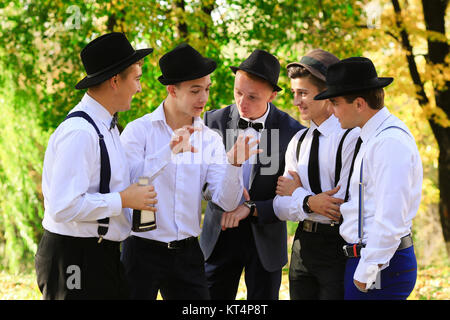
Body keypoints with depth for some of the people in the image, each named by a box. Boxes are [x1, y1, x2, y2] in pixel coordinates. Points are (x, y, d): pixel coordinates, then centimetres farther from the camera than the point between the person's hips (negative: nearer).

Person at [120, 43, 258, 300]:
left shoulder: (210, 140, 6)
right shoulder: (139, 130, -5)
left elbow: (227, 202, -3)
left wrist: (234, 164, -21)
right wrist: (168, 151, -28)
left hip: (187, 253, 4)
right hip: (144, 250, -3)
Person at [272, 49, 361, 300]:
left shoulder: (352, 137, -14)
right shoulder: (298, 141, 9)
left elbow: (345, 207, -19)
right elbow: (281, 206, 4)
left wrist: (297, 192, -4)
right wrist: (309, 202, -18)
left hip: (339, 249, -6)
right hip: (303, 246, 6)